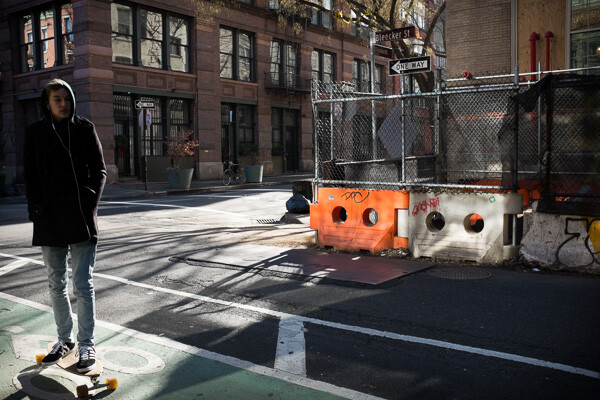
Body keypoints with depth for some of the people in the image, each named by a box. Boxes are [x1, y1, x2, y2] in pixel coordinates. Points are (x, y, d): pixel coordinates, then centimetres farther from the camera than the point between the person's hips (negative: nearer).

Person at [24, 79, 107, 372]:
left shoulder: (85, 129, 4)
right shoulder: (35, 133, 7)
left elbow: (99, 171, 4)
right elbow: (29, 176, 9)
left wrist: (91, 204, -8)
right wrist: (36, 210, -3)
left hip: (81, 218, -3)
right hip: (49, 221, 3)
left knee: (83, 285, -3)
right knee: (56, 286, 13)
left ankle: (86, 345, 6)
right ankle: (65, 339, 28)